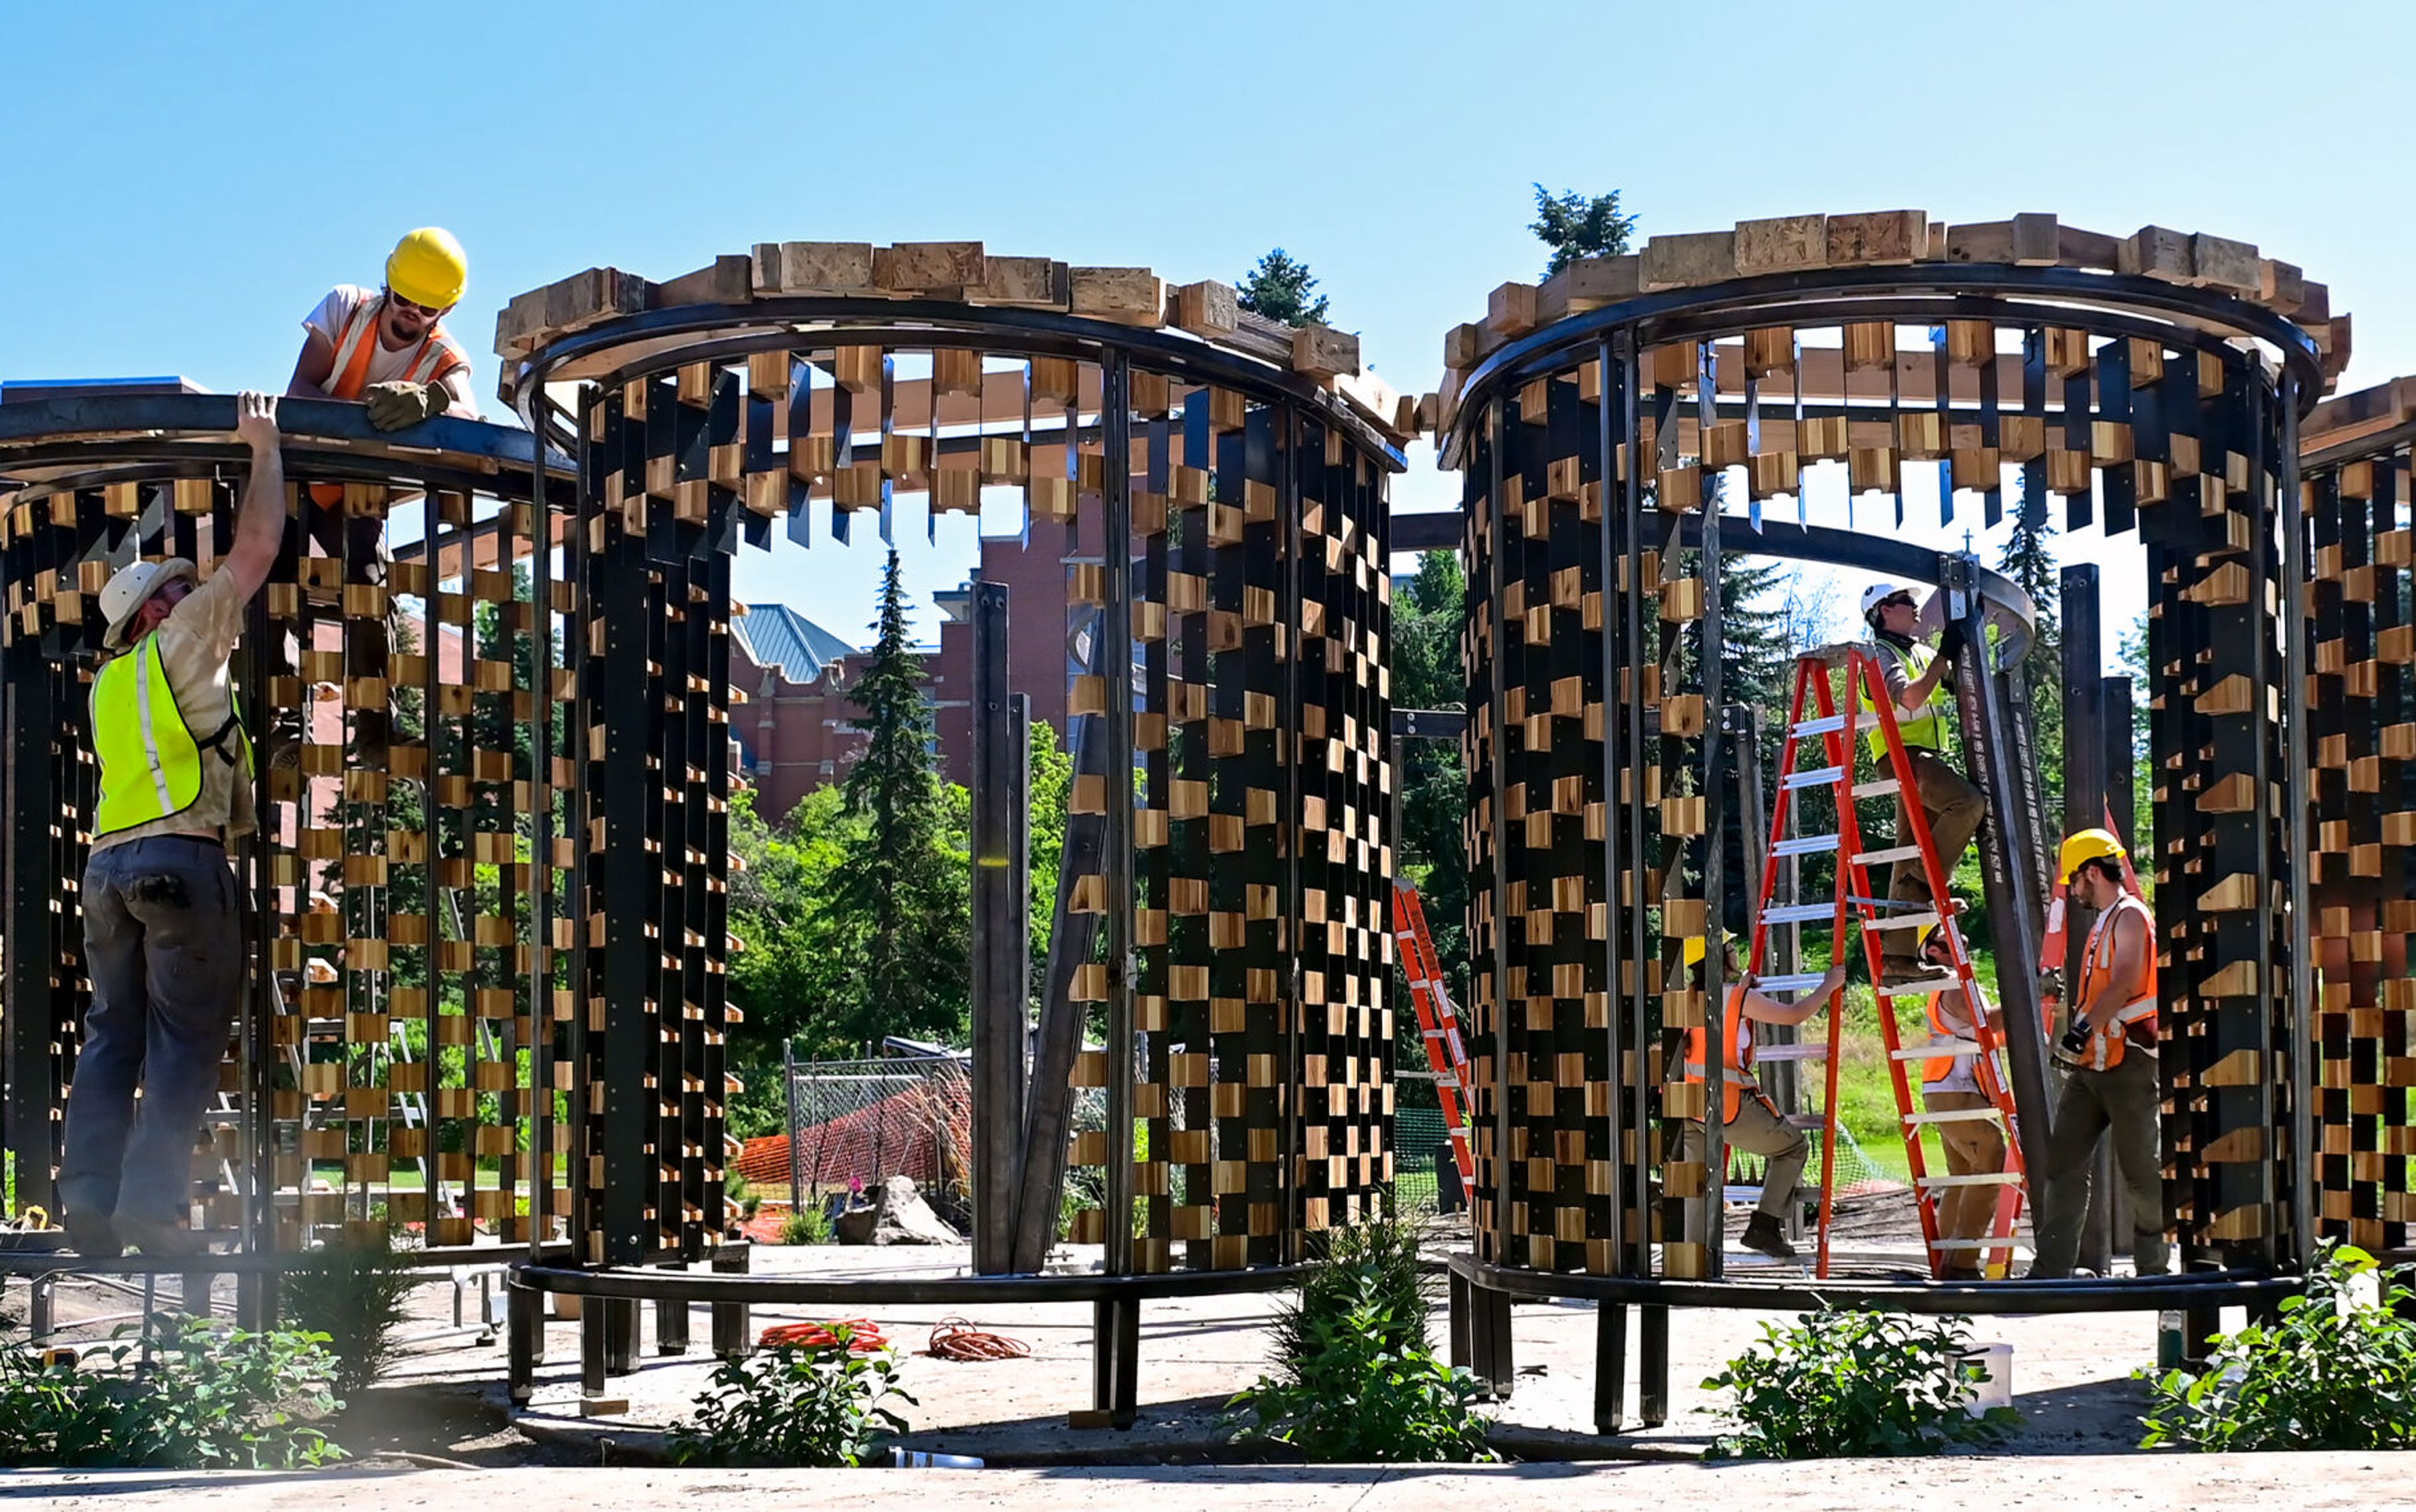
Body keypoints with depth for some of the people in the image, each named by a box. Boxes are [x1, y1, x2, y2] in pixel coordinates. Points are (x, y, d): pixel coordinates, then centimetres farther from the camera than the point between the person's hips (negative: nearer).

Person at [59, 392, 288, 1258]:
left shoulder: (111, 683, 24)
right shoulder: (181, 641, 4)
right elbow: (256, 548, 3)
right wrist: (264, 448, 12)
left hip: (108, 862, 7)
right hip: (182, 856, -7)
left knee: (112, 1038, 6)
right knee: (185, 1043, -6)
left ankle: (88, 1206, -2)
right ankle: (152, 1207, -13)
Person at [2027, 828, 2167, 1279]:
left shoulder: (2131, 916, -6)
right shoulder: (2103, 923, 23)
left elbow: (2124, 983, -18)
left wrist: (2084, 1027, -24)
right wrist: (2078, 1036, 23)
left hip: (2127, 1060, -9)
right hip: (2091, 1063, 9)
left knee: (2141, 1169, -2)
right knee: (2063, 1161, 0)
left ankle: (2155, 1267, 12)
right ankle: (2052, 1269, -4)